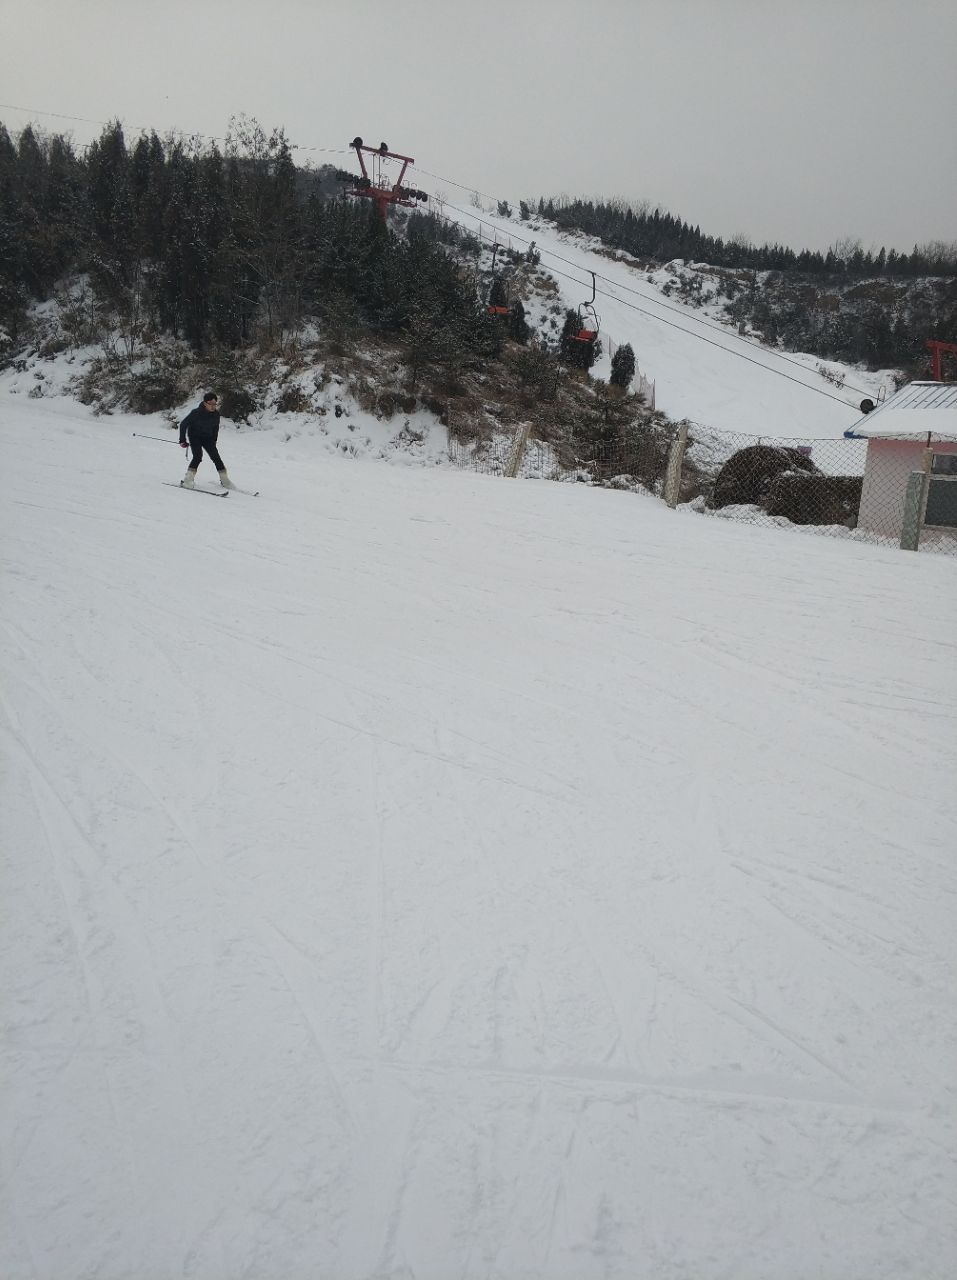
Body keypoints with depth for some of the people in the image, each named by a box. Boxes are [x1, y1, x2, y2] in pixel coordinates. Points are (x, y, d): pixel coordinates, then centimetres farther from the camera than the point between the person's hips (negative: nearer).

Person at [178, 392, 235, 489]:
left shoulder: (216, 414, -11)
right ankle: (187, 480, -20)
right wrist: (182, 440, -14)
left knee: (216, 457, -5)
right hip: (195, 437, -4)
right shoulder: (196, 413, -24)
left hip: (208, 438, 4)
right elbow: (183, 424, -14)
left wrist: (214, 441, 11)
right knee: (198, 456, -23)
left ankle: (225, 481, 5)